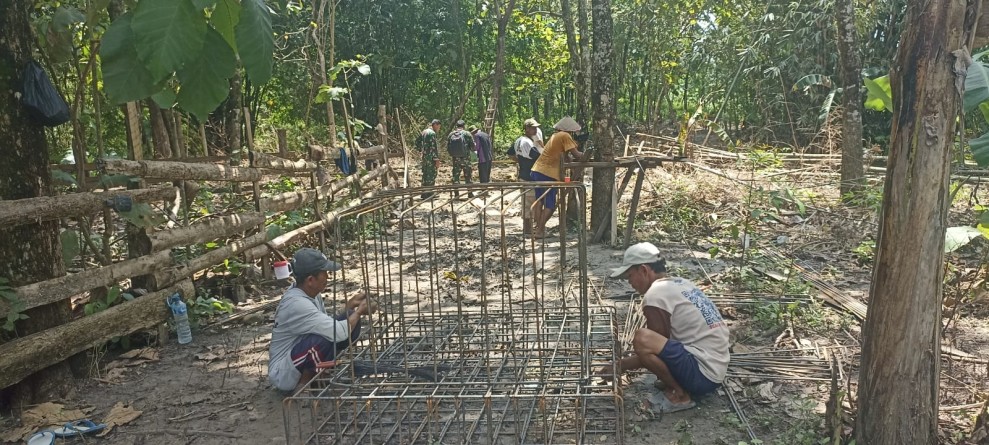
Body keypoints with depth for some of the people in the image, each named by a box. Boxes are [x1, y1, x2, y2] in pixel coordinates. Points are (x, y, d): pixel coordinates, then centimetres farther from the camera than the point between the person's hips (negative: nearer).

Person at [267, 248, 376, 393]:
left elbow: (330, 324, 11)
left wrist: (350, 306, -3)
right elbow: (339, 333, -33)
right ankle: (304, 382, -9)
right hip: (283, 373, -9)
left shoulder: (311, 294, -2)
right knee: (325, 337, -34)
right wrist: (359, 311, -15)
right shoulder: (296, 303, -30)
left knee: (351, 322, -4)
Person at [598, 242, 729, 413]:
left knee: (642, 339, -25)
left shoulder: (655, 295, -14)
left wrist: (620, 366, 3)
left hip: (702, 374, -10)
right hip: (715, 370, 10)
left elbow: (659, 347, -8)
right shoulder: (680, 283, 13)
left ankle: (679, 395, -8)